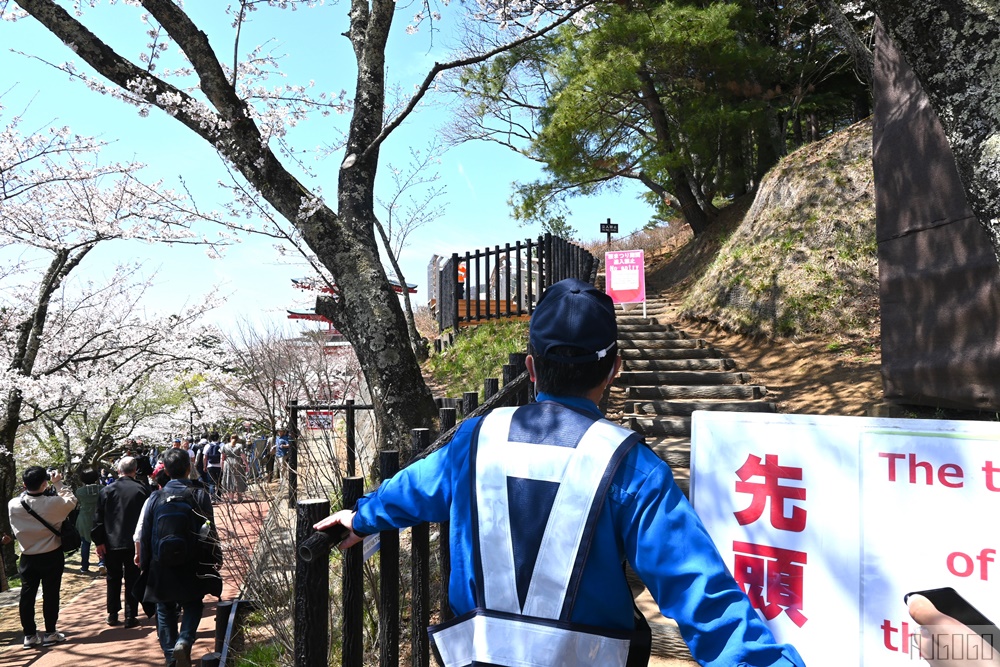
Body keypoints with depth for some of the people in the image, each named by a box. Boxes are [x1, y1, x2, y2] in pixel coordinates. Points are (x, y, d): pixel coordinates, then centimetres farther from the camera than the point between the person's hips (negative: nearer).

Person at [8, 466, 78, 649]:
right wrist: (58, 484, 1)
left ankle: (29, 635, 16)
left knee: (27, 596, 11)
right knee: (50, 595, 7)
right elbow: (72, 501, -1)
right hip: (52, 556, -3)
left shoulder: (13, 504, -12)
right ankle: (50, 633, 14)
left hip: (28, 557, 3)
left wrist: (27, 489, 9)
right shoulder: (54, 503, -20)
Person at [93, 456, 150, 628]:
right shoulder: (142, 490, -6)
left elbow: (99, 518, -2)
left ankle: (112, 615, 20)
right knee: (132, 580, 5)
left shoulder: (106, 490, -3)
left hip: (111, 543, 1)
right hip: (135, 543, -1)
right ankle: (130, 617, 6)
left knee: (113, 579, 14)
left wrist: (99, 541, 4)